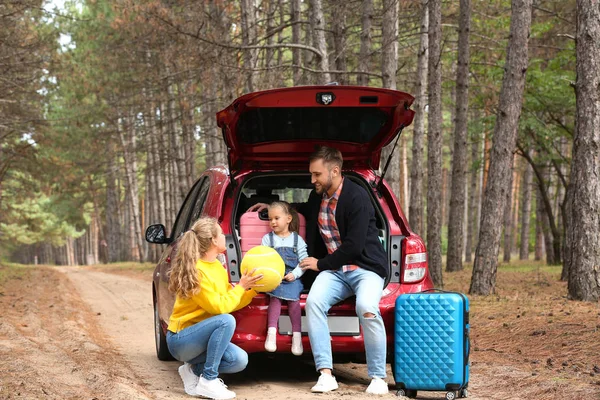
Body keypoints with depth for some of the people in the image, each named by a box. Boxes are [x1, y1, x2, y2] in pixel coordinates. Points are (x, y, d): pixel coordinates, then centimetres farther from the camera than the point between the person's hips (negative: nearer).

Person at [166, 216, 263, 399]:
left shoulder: (217, 267, 7)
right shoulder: (196, 271, -21)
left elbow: (231, 303, 9)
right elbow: (219, 306, -24)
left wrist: (252, 289, -1)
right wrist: (240, 287, -13)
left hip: (200, 336, 8)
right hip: (181, 339, -8)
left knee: (239, 360, -14)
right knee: (226, 320, -31)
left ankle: (194, 370, 7)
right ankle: (208, 382, -22)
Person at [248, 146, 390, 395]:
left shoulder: (357, 197, -15)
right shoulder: (318, 197, 10)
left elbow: (354, 246, -20)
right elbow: (307, 212, 38)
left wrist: (320, 264, -11)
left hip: (365, 267, -6)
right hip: (335, 269, 6)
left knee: (367, 308, -35)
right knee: (314, 302, -26)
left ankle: (377, 377, -21)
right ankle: (326, 374, -27)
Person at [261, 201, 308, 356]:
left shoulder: (297, 239, 9)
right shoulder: (267, 238, 10)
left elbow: (303, 261, 5)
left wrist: (295, 274, -10)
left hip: (292, 278, 0)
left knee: (293, 300, -20)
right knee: (275, 298, -24)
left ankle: (297, 335, -18)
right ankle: (271, 332, -27)